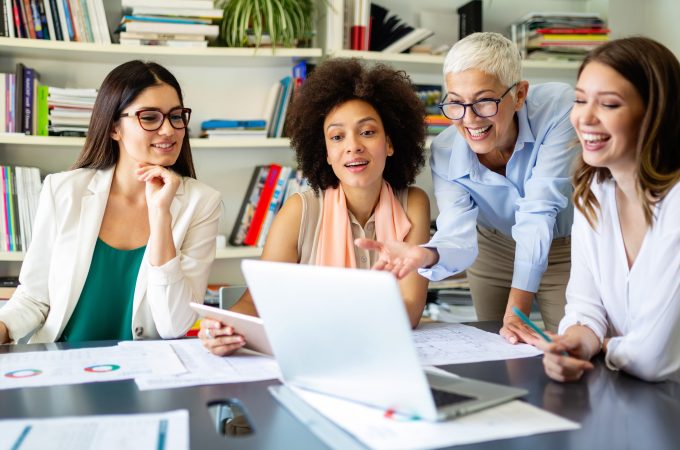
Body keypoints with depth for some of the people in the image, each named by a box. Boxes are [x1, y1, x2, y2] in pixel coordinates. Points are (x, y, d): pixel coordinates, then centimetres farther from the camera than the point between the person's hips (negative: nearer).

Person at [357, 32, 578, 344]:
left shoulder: (557, 105, -30)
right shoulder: (444, 153, -22)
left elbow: (538, 213, -34)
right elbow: (458, 236, -32)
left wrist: (517, 310, -37)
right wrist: (426, 256, -56)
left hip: (566, 251, -2)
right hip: (495, 251, 2)